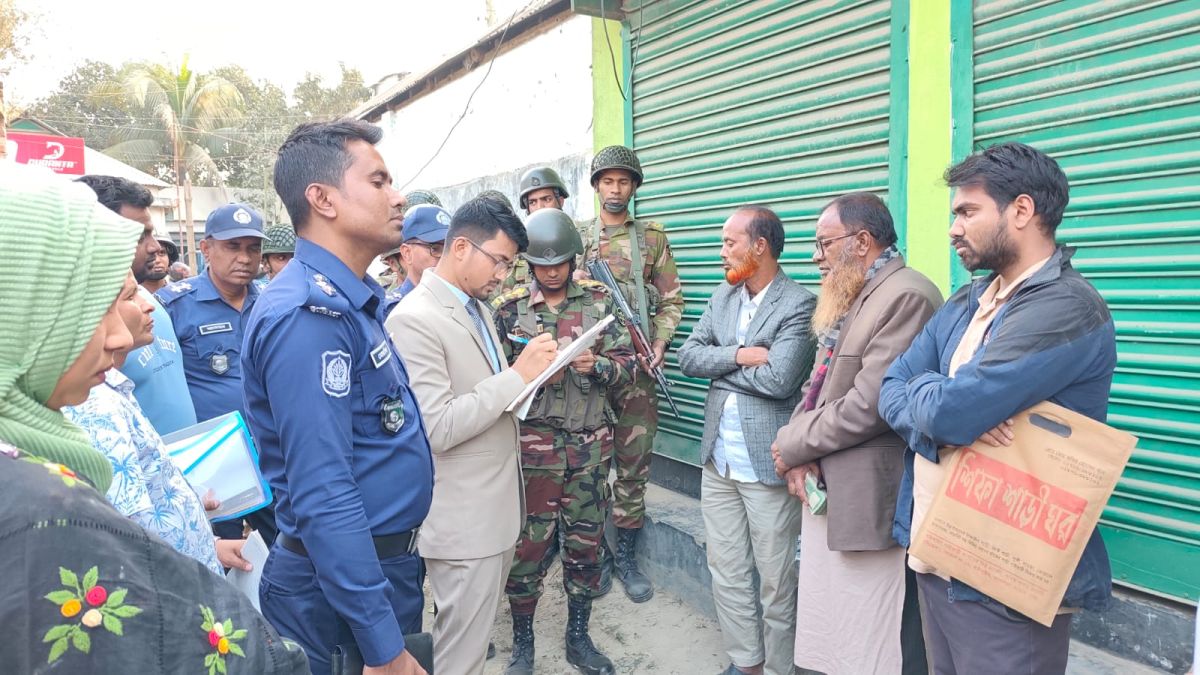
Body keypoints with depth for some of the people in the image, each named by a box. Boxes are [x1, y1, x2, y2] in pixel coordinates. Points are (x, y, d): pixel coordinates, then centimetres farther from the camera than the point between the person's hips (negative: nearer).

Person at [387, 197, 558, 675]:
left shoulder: (476, 307, 11)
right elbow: (435, 428, -25)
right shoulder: (414, 319, -19)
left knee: (474, 633, 22)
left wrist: (532, 370, 0)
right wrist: (517, 375, -23)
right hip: (464, 519, -9)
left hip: (498, 505, 9)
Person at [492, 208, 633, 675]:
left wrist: (597, 365, -17)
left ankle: (578, 637, 31)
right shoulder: (509, 307, -1)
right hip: (533, 440, -2)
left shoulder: (598, 299, 3)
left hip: (590, 442, 2)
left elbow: (626, 362, 3)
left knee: (585, 540, 12)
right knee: (529, 542, 6)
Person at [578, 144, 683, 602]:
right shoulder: (576, 236, 9)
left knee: (633, 465, 5)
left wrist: (659, 342, -8)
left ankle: (626, 556, 19)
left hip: (636, 366, 0)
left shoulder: (653, 237, 9)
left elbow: (671, 300, 8)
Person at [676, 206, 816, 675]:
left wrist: (720, 368, -9)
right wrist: (738, 355, -14)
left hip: (767, 463, -7)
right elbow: (687, 356, 2)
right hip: (718, 459, 7)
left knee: (775, 579, 8)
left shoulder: (799, 305, -13)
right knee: (726, 570, 16)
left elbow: (778, 380, -23)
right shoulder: (723, 296, 9)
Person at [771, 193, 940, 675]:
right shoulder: (848, 299, 15)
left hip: (869, 501, -9)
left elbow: (868, 404, -23)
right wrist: (797, 449, -5)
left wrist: (793, 446, -10)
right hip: (827, 491, 9)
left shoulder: (907, 296, -17)